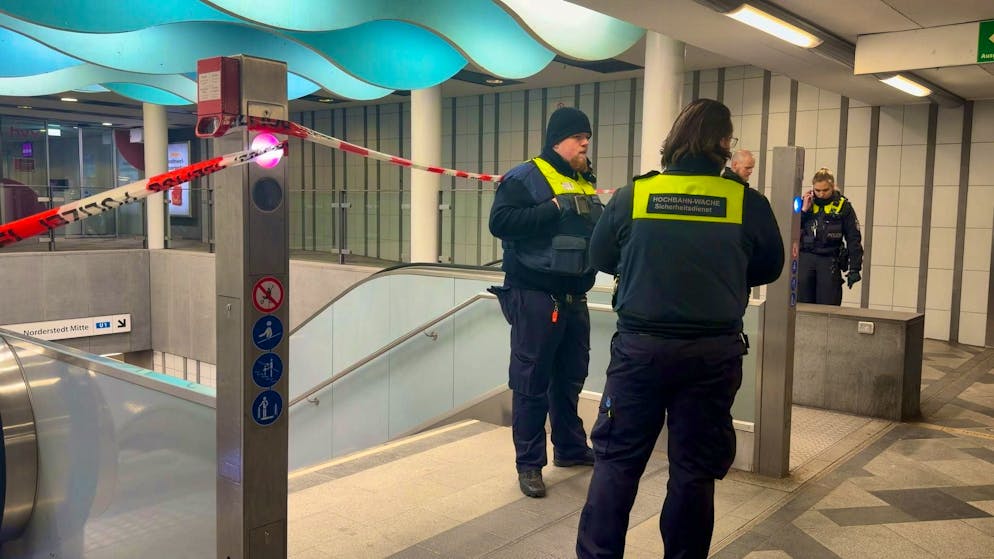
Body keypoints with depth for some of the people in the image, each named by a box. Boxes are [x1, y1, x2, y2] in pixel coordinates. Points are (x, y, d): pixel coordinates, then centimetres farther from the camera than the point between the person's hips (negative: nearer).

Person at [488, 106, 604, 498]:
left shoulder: (584, 182, 16)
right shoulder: (525, 177, -7)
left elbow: (596, 232, 25)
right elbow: (500, 222, -21)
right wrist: (555, 208, -23)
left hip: (573, 298, 8)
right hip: (534, 297, -7)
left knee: (570, 378, 18)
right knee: (531, 382, -1)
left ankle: (570, 448, 33)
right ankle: (529, 463, 10)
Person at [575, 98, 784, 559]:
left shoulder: (631, 196, -4)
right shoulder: (748, 203, -4)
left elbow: (601, 258, 9)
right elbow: (769, 269, 9)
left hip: (639, 346, 0)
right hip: (714, 352, 0)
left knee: (616, 460, 11)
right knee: (694, 468, 11)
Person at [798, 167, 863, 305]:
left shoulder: (843, 206, 0)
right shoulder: (806, 202, 6)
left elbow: (854, 239, 2)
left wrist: (854, 268, -2)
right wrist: (803, 210, -8)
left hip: (829, 261, -2)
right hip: (804, 258, 2)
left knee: (828, 307, -1)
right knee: (802, 304, 5)